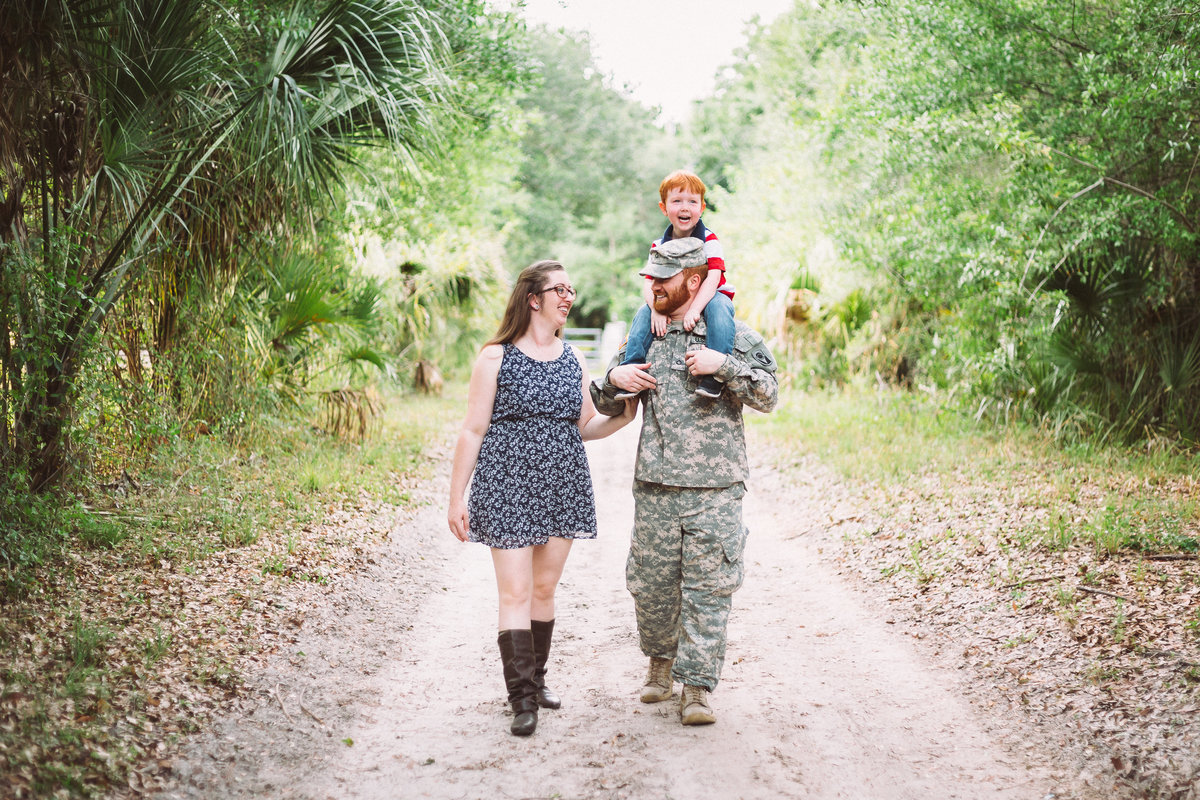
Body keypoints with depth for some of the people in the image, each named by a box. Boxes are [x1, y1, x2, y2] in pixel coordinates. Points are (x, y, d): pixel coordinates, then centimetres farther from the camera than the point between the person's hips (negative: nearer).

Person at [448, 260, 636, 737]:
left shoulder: (573, 360, 11)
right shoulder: (496, 357, -4)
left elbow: (585, 426, 17)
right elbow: (473, 430, -4)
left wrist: (623, 417, -2)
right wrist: (456, 498, -6)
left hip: (562, 487, 5)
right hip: (507, 486, -5)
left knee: (545, 588, 11)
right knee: (515, 592, -7)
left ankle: (536, 678, 25)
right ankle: (522, 698, -7)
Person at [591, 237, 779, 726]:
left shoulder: (735, 335, 2)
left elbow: (769, 397, -6)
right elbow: (607, 407, 19)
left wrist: (725, 365, -18)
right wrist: (614, 378, -3)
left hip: (715, 489, -3)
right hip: (654, 487, 4)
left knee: (708, 589, -5)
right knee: (651, 585, 8)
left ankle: (696, 689, 1)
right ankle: (661, 664, 31)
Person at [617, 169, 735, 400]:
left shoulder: (709, 240, -10)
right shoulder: (659, 247, 2)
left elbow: (713, 278, -23)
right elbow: (649, 283, -6)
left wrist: (694, 309, -38)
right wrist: (656, 308, -29)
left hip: (708, 297, -3)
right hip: (672, 302, 4)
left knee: (718, 306, -37)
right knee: (644, 313, -21)